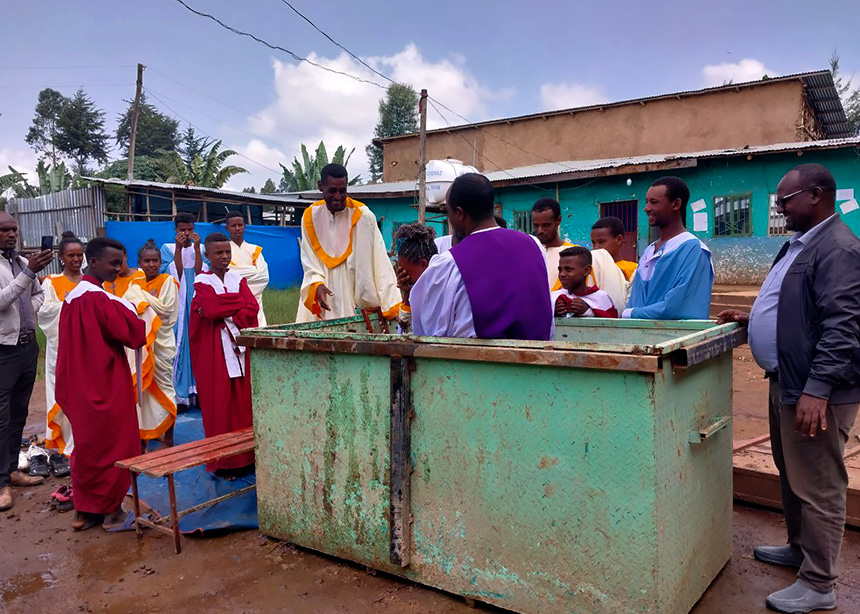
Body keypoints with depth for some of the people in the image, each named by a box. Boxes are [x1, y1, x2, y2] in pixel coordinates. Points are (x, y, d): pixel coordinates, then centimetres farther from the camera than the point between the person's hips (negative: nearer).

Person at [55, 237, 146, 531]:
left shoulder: (72, 297, 8)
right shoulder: (100, 299, -20)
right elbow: (135, 335, -19)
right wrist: (130, 310, -2)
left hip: (80, 386, 9)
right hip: (107, 386, -9)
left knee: (87, 446, 17)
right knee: (114, 446, 4)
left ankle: (83, 511, 26)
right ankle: (112, 512, 14)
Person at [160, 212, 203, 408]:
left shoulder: (200, 248, 10)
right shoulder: (167, 249, 5)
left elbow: (199, 272, -5)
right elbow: (175, 274, -8)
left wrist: (196, 248, -12)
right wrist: (178, 249, -13)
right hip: (176, 304, -2)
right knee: (178, 343, -7)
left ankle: (198, 389, 4)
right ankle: (178, 395, -3)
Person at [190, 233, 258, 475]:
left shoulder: (238, 279, 12)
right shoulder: (202, 282, 2)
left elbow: (252, 309, -1)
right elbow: (212, 310, -16)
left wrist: (224, 314, -12)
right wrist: (239, 302, -5)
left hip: (240, 345, 4)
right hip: (214, 348, -3)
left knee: (244, 398, 3)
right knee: (219, 402, -2)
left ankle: (246, 454, 12)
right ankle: (222, 460, 6)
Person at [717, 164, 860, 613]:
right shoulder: (799, 244, 14)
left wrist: (817, 390, -27)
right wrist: (752, 318, 12)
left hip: (815, 390, -10)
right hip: (786, 381, 10)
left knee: (818, 488, 2)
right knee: (791, 476, 22)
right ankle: (799, 548, 39)